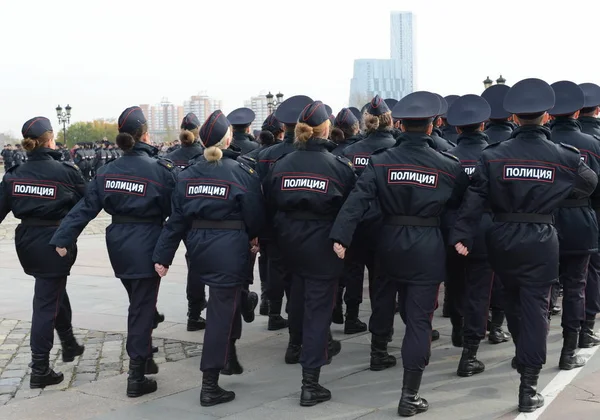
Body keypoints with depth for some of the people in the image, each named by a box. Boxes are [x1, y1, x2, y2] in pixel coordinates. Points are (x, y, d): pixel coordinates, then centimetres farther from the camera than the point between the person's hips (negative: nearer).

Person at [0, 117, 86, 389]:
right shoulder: (65, 172, -13)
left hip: (26, 241, 6)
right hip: (55, 242, -6)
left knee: (55, 290, 26)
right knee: (46, 302, -1)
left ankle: (68, 344, 42)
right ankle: (40, 370, 3)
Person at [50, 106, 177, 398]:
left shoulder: (107, 171, 1)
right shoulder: (159, 169, -12)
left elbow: (86, 207, -1)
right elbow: (175, 209, -6)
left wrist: (63, 239, -1)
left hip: (118, 244, 5)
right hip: (145, 245, -5)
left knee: (138, 303, 23)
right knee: (142, 308, 2)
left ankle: (143, 359, 35)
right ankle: (137, 377, 5)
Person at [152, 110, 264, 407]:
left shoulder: (187, 175, 3)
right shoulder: (241, 172, -9)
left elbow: (177, 219, 1)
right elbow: (255, 215, -5)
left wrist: (163, 255, 3)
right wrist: (252, 236, 17)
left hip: (198, 246, 5)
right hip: (229, 246, -5)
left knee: (225, 300, 27)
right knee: (220, 312, 0)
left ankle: (229, 357, 38)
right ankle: (210, 386, 3)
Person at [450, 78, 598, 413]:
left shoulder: (493, 155, -7)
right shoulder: (564, 156, -6)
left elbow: (475, 198, -10)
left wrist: (462, 235, -7)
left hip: (503, 240, 2)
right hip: (541, 241, -2)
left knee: (514, 300, 23)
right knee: (536, 307, 2)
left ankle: (523, 357, 43)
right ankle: (529, 388, -1)